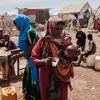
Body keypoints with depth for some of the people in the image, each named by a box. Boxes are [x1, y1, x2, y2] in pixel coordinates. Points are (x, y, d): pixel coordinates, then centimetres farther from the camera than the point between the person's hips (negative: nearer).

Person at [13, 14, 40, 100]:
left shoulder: (30, 32, -22)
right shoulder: (24, 32, 7)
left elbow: (29, 51, -21)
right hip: (30, 60, 10)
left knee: (34, 80, 4)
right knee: (28, 79, 21)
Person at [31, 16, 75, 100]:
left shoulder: (66, 40, -4)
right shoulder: (43, 41, -11)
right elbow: (34, 59, -9)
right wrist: (44, 61, -26)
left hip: (62, 77, 2)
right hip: (47, 77, -2)